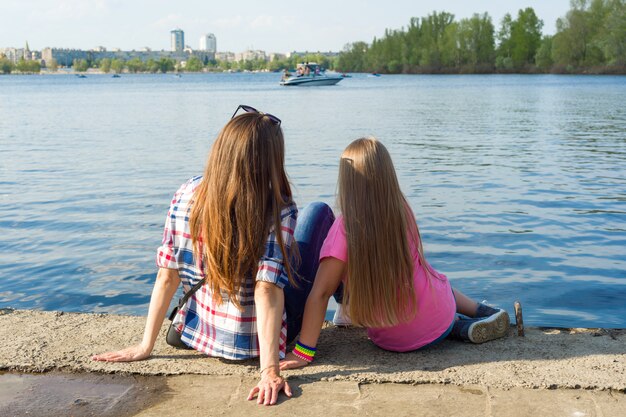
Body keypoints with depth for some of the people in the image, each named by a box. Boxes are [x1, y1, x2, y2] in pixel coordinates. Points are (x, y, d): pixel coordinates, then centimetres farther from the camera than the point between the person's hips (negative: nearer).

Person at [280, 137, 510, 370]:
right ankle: (483, 312, 24)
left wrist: (303, 353, -18)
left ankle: (459, 327, 13)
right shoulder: (402, 212, -10)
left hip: (392, 340, -3)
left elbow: (320, 293, -22)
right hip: (438, 318, 3)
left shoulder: (345, 228, -21)